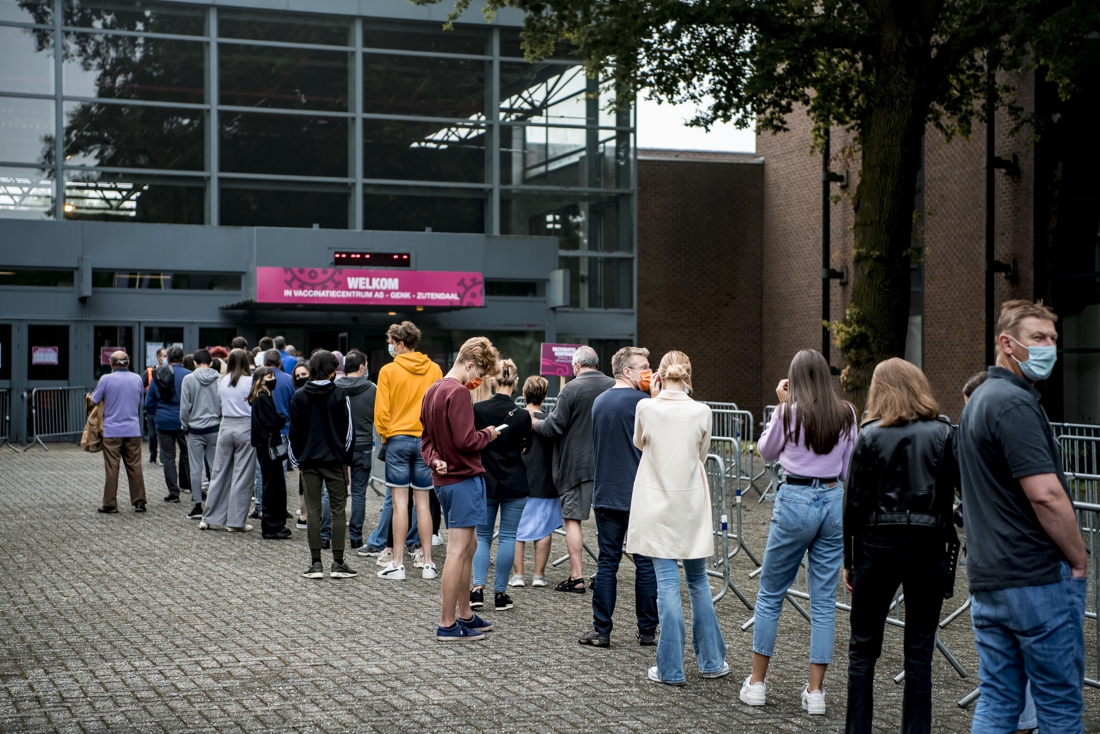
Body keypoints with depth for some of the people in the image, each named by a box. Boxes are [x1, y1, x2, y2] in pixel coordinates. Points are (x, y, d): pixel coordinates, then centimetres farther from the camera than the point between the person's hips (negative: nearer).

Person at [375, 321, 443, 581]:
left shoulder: (389, 370, -6)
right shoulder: (434, 369, 2)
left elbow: (381, 410, -6)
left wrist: (385, 435, 9)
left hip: (398, 439, -3)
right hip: (426, 440, 3)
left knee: (400, 501, -1)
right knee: (423, 501, 8)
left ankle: (398, 563, 1)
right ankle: (427, 563, 8)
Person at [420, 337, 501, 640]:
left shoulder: (432, 391, 14)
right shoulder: (459, 393, -17)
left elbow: (426, 438, 17)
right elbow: (465, 440, -23)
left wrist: (434, 459, -1)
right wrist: (488, 434, -4)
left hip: (444, 479, 10)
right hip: (464, 479, -10)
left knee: (469, 547, 19)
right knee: (458, 550, -6)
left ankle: (465, 614, 27)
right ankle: (447, 624, -3)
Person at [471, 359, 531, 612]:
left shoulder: (477, 409, -10)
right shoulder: (522, 415, -11)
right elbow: (527, 447, 3)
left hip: (485, 482, 1)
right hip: (514, 484, -1)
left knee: (482, 535, 12)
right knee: (508, 537, 7)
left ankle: (478, 588, 0)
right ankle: (500, 593, 7)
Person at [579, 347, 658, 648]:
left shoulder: (599, 402, 9)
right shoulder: (643, 402, -12)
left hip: (605, 495, 5)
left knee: (607, 562, 7)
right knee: (646, 563, 5)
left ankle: (601, 630, 6)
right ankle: (647, 631, 10)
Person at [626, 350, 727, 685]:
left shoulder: (646, 408, -9)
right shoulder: (701, 412, -6)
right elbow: (702, 455, 8)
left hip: (657, 504, -1)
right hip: (692, 505, 1)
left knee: (667, 584, 0)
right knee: (698, 582, 14)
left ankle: (671, 669, 2)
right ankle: (712, 660, 22)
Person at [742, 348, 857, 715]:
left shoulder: (790, 412, -7)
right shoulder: (846, 414, 3)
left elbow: (766, 452, 9)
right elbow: (849, 468, 10)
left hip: (796, 500, -3)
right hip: (835, 500, 3)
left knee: (770, 594, 10)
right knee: (824, 599, 7)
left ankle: (757, 683, 14)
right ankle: (815, 691, 7)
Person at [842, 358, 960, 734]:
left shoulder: (870, 435, -3)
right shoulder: (944, 433, -1)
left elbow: (854, 503, -2)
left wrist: (849, 559, 6)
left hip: (878, 544, -1)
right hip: (928, 546, 1)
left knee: (863, 649, 10)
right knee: (919, 653, 8)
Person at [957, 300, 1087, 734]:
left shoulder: (978, 401, 17)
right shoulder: (1015, 403, -15)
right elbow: (1045, 494, -22)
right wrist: (1080, 559, -9)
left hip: (987, 579, 9)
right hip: (1038, 579, -9)